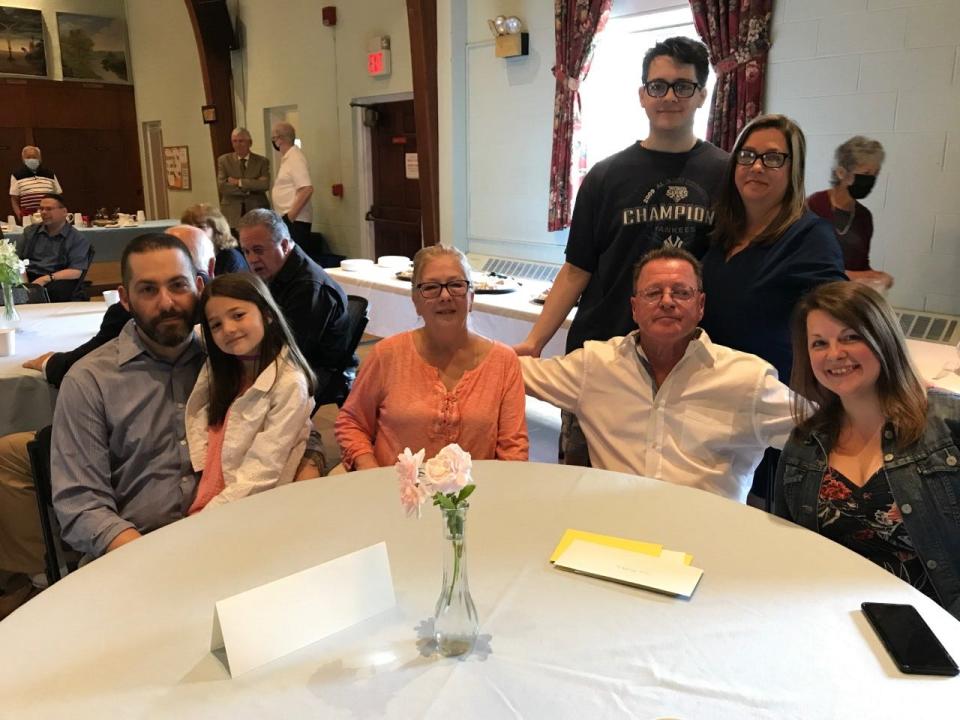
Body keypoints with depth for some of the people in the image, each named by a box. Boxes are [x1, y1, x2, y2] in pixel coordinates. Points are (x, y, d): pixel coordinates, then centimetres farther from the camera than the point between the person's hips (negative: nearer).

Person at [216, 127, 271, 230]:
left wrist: (239, 182, -12)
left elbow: (265, 184, -9)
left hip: (257, 211, 0)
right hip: (232, 214, 0)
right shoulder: (223, 160, 8)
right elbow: (221, 185, -4)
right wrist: (250, 187, -11)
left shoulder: (262, 161, 6)